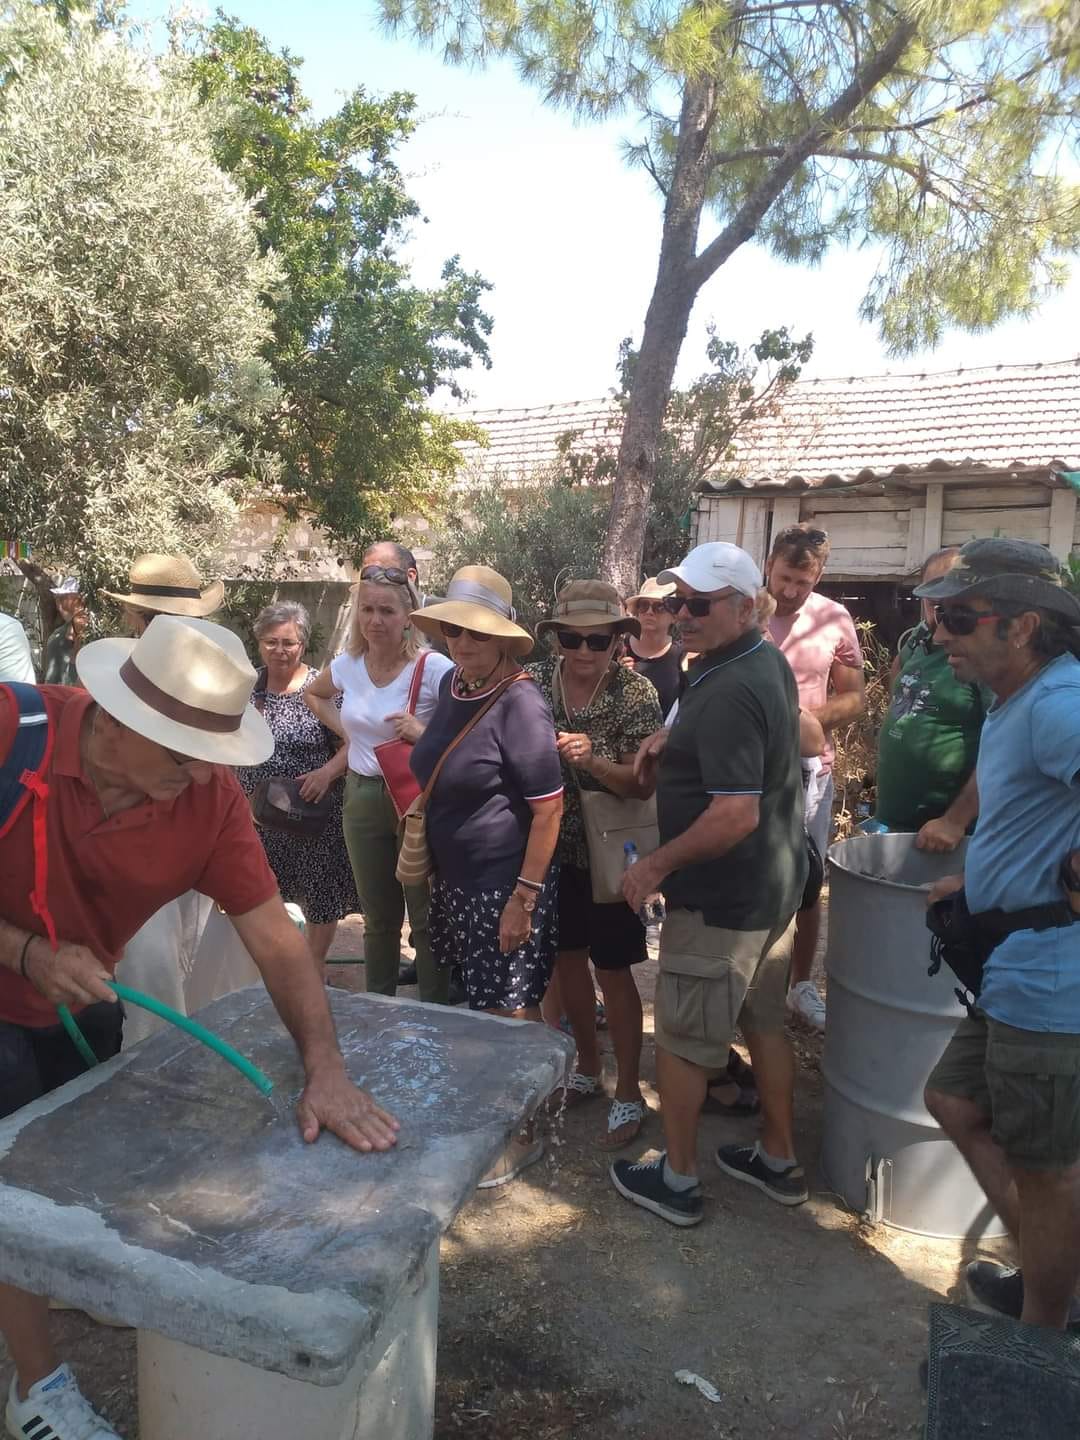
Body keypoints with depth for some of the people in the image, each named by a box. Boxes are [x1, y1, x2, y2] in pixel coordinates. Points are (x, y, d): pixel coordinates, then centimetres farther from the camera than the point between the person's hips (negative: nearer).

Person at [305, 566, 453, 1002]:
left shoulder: (433, 667, -15)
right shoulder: (347, 664, 1)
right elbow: (313, 694, 23)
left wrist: (425, 733, -27)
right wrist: (343, 729, 9)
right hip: (363, 798, 5)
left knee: (426, 919, 2)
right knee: (378, 917, 19)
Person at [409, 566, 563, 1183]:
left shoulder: (519, 703, -20)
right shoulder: (453, 684, 4)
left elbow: (549, 808, -19)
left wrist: (525, 896, -20)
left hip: (505, 884, -8)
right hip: (455, 877, 8)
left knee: (511, 1013, 3)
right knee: (480, 1002, 20)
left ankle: (524, 1133, 22)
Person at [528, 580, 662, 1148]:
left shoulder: (636, 693, -15)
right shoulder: (535, 681, -5)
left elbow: (643, 784, -16)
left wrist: (591, 759, -33)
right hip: (552, 848, 4)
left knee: (612, 971, 5)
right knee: (566, 958, 17)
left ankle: (628, 1092, 23)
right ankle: (588, 1068, 38)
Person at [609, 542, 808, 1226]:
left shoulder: (727, 693, -26)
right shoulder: (770, 661, 4)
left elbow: (735, 815, -30)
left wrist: (657, 864, -18)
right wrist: (675, 739, 5)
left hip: (723, 900, -9)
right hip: (776, 884, 10)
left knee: (683, 1040, 7)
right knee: (765, 1023, 21)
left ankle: (678, 1181, 23)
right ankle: (779, 1162, 36)